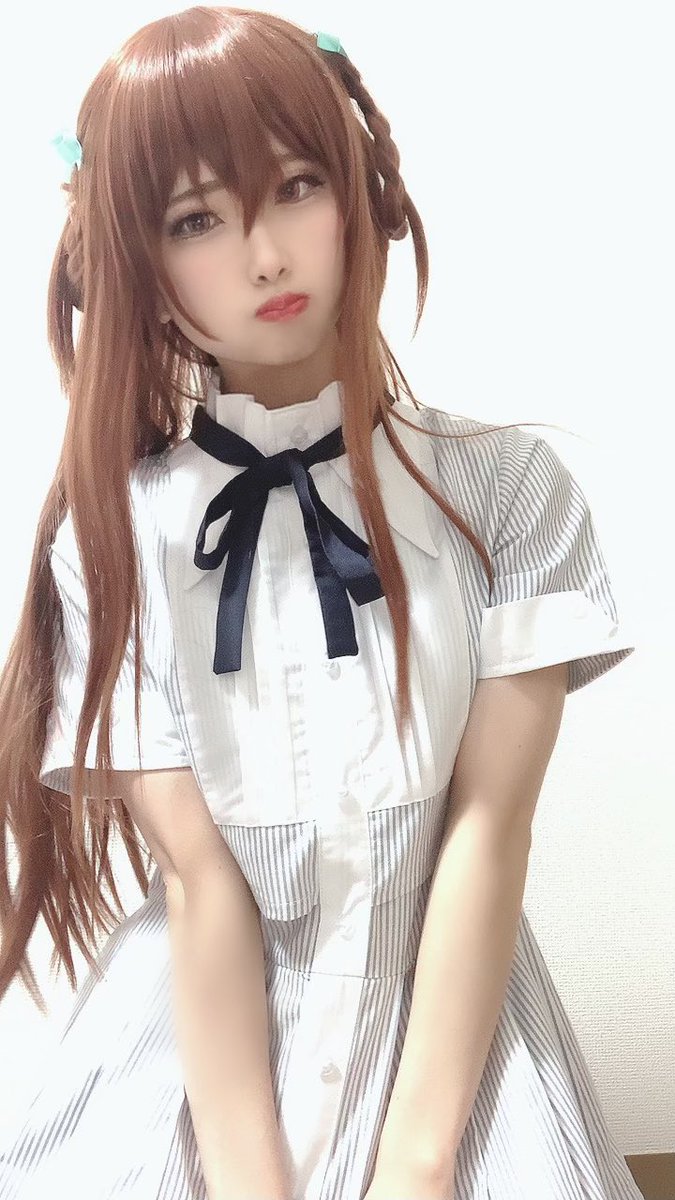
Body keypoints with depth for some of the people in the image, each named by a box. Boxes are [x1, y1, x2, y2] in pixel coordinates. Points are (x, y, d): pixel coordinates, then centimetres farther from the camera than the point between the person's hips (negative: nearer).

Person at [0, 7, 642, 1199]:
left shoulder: (507, 485, -8)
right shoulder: (112, 532, -7)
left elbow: (487, 828, -11)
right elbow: (199, 875, -10)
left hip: (445, 1019, 0)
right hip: (193, 1036, 0)